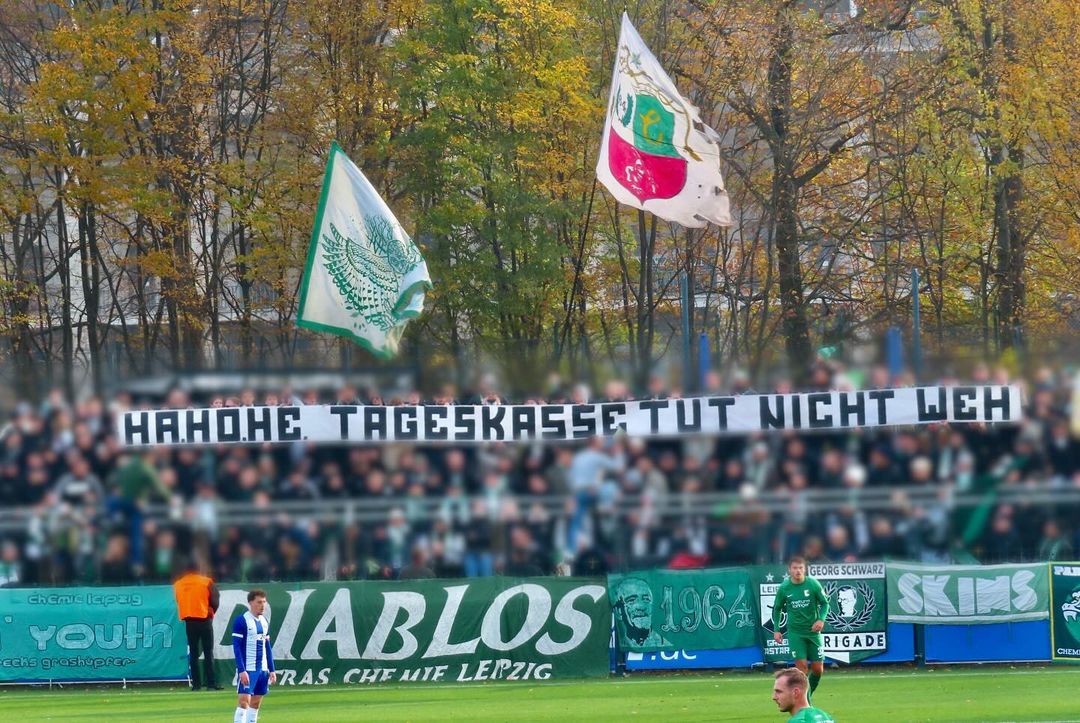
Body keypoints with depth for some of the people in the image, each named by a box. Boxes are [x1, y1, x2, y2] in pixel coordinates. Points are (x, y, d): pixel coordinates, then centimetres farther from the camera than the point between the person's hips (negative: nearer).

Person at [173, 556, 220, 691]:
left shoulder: (177, 585, 4)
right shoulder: (206, 582, -4)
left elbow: (178, 602, 9)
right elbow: (215, 602, -3)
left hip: (189, 621, 2)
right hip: (204, 619, -2)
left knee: (193, 653, 8)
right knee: (208, 653, 0)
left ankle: (196, 683, 4)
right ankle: (211, 683, -6)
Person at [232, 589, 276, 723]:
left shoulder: (264, 622, 14)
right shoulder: (241, 621, -9)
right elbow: (237, 647, -12)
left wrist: (272, 670, 14)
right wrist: (241, 670, -19)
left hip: (263, 670, 7)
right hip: (247, 670, -7)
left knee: (256, 703, 8)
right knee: (244, 701, -13)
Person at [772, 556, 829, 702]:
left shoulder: (813, 584, -8)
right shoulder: (784, 588, -5)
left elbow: (824, 603, 2)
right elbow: (777, 609, 9)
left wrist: (821, 619, -16)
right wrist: (776, 630, 2)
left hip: (813, 631, 1)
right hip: (795, 633, -1)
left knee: (818, 669, 2)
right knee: (801, 665, -13)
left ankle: (809, 693, 28)